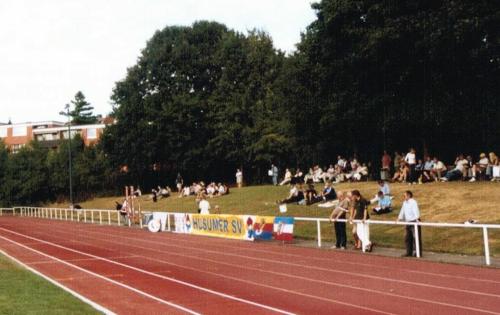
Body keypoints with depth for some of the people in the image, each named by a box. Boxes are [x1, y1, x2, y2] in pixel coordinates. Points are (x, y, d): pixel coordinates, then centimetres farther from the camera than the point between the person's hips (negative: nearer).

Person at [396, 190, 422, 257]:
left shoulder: (413, 202, -12)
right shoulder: (404, 203, 13)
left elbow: (416, 211, -22)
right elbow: (402, 211, 19)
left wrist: (417, 219, -34)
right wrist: (399, 218, 11)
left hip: (414, 222, -9)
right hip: (408, 222, 9)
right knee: (407, 238, 11)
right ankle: (409, 252, 20)